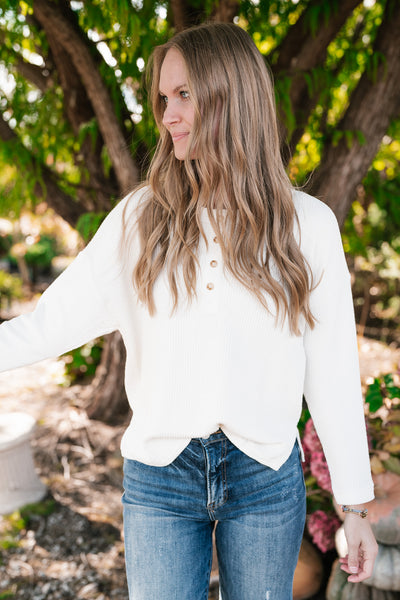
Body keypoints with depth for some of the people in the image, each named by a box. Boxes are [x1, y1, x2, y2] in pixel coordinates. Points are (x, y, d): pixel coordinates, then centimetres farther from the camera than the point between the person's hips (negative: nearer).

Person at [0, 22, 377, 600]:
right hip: (159, 473, 1)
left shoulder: (309, 223, -3)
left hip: (266, 474, 0)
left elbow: (332, 372, -1)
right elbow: (54, 320, -3)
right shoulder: (139, 217, 0)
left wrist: (355, 507, 2)